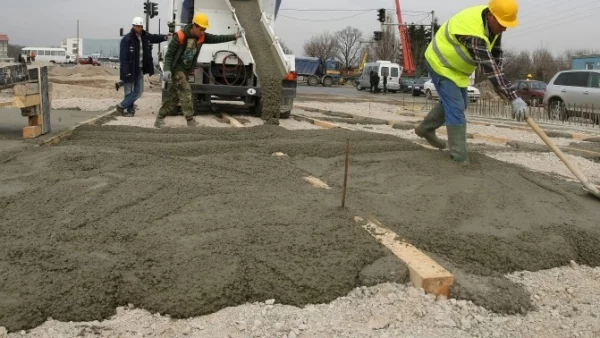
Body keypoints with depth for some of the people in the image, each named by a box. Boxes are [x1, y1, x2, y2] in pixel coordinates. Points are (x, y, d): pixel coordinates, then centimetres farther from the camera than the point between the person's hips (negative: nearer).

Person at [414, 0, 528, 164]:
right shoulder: (473, 32, -37)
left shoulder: (493, 22, -9)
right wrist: (514, 99, -44)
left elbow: (496, 52, 5)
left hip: (455, 65, 10)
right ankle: (460, 158, -9)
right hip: (440, 64, -10)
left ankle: (425, 128, 37)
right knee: (456, 109, -13)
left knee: (459, 104, 20)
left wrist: (499, 85, -3)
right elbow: (489, 68, -42)